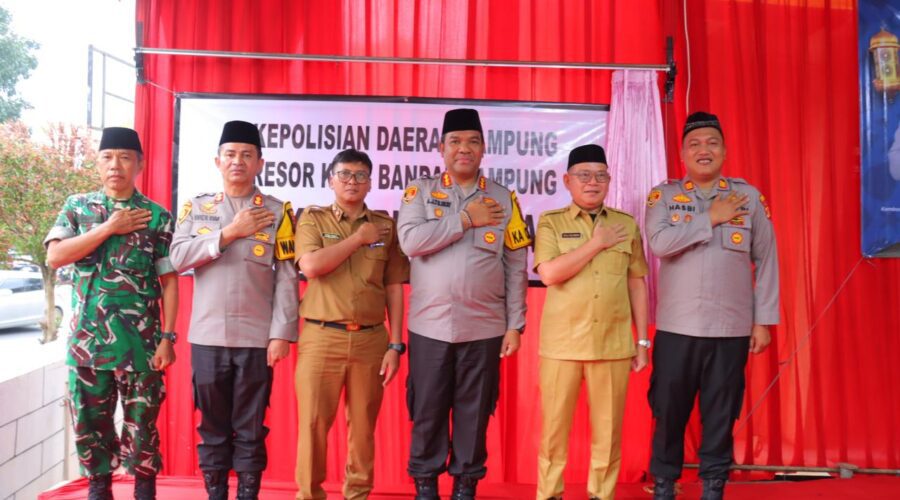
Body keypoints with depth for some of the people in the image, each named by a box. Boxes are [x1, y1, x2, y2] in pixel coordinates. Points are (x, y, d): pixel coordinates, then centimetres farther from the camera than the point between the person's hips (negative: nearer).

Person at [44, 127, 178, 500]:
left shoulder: (157, 216, 0)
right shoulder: (77, 207, 7)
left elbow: (170, 281, -1)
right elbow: (54, 257, -7)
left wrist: (167, 337, -6)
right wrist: (108, 228, -11)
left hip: (139, 342, -2)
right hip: (86, 340, 2)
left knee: (142, 425, 6)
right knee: (89, 423, 11)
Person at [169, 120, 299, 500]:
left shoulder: (278, 212, 3)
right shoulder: (196, 207, 9)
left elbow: (287, 278, -2)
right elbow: (178, 258, -4)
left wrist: (282, 334, -9)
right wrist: (230, 232, -10)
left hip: (257, 338, -2)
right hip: (208, 337, 2)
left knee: (251, 427, 6)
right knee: (212, 425, 10)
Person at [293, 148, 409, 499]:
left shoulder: (385, 225, 9)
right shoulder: (313, 218, 6)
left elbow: (394, 288, 7)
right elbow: (311, 266, -12)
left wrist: (395, 345, 1)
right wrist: (358, 238, -7)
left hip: (371, 340, 2)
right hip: (322, 337, -1)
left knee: (363, 426, 8)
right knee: (313, 423, 1)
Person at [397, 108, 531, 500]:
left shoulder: (504, 199, 5)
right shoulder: (419, 192, 3)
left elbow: (516, 267, 4)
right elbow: (410, 241, -15)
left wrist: (515, 325, 0)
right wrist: (466, 219, -13)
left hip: (484, 328, 1)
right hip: (430, 326, 0)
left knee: (474, 411, 9)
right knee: (427, 411, 8)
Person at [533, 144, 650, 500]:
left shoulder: (627, 224, 10)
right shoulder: (550, 222, 3)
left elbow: (637, 284, 11)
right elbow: (549, 273, -12)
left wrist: (642, 340, 8)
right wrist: (597, 243, -9)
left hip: (614, 344, 2)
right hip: (562, 343, -2)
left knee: (609, 427, 6)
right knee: (555, 425, 5)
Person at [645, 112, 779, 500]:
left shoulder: (749, 196, 4)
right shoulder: (663, 195, 2)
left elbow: (766, 260, 6)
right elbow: (659, 243, -16)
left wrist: (763, 320, 3)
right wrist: (711, 218, -13)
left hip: (731, 329, 1)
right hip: (676, 327, 0)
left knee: (721, 415, 7)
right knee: (669, 412, 8)